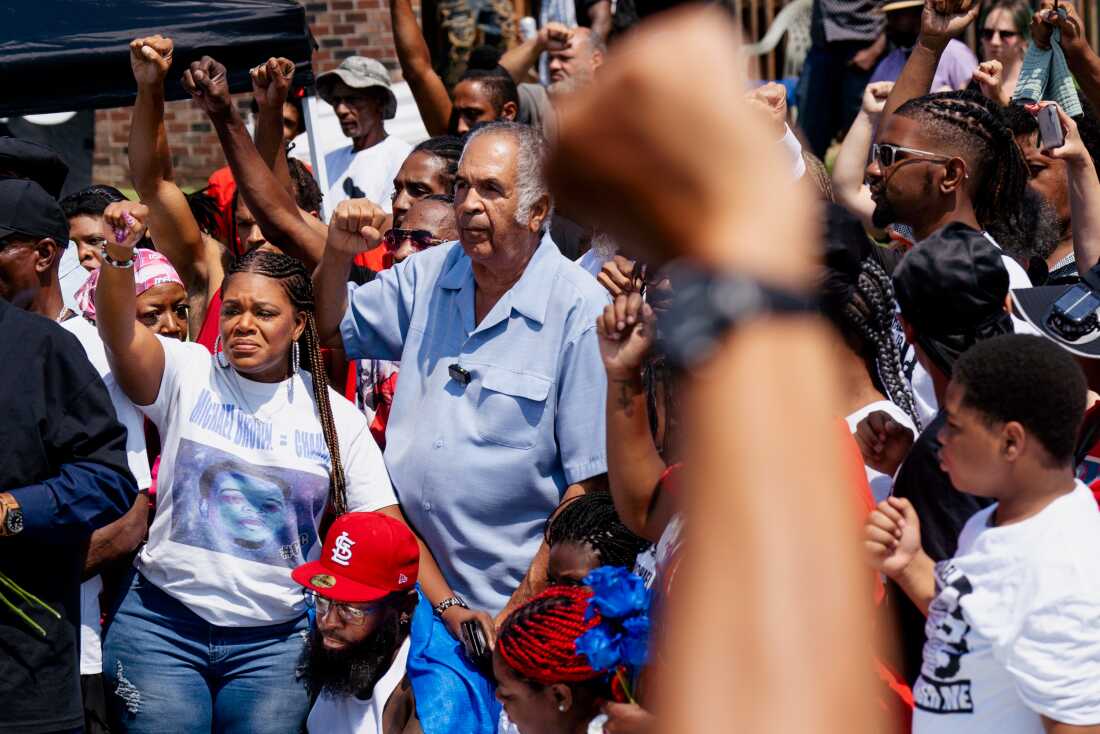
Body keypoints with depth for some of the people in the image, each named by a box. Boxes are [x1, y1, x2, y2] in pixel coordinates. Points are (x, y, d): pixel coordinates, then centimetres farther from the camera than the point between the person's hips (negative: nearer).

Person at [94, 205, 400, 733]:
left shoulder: (337, 417, 3)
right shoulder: (188, 376, 0)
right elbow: (120, 334, -19)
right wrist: (120, 254, -37)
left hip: (275, 639, 1)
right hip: (165, 623, -1)